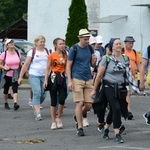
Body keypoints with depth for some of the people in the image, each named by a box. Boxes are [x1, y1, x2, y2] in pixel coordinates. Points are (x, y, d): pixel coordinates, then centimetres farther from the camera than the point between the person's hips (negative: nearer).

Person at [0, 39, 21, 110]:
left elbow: (20, 64, 12)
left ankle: (15, 104, -26)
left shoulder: (17, 53, 2)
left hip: (15, 75, 1)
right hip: (7, 75, -1)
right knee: (6, 90, 11)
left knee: (15, 89, -15)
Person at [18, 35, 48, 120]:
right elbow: (26, 65, -1)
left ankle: (36, 107, 29)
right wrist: (21, 77, -3)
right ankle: (38, 113, -14)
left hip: (45, 76, 4)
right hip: (34, 76, -4)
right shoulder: (32, 52, -1)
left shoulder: (47, 51, 10)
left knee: (43, 94, 4)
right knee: (37, 93, -14)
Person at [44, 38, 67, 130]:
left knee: (62, 99, -10)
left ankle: (59, 118, 12)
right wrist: (46, 80, -8)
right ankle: (54, 122, 8)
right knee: (53, 101, 2)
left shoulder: (65, 56, 7)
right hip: (53, 77, -2)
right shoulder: (52, 56, -2)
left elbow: (67, 68, 11)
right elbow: (48, 68, -1)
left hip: (62, 77, 2)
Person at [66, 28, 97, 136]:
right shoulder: (74, 49, -4)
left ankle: (78, 117, 30)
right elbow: (68, 66, -3)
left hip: (88, 79, 5)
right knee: (80, 103, -8)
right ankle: (79, 128, -1)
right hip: (77, 79, -5)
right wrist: (70, 81, -11)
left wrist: (94, 61, -6)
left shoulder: (90, 48, 11)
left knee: (89, 105, 2)